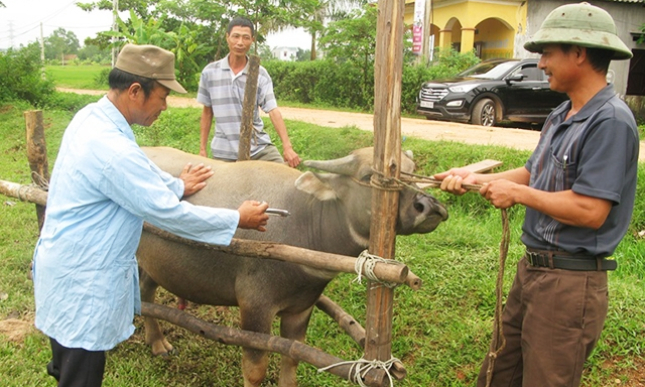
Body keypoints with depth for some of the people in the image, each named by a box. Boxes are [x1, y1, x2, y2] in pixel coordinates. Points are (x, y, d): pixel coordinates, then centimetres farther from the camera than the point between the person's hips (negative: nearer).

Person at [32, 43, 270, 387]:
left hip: (66, 264, 9)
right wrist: (237, 219, -12)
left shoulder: (90, 117, 0)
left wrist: (176, 186, 25)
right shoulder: (111, 148, -29)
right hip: (82, 282, -9)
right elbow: (168, 213, -23)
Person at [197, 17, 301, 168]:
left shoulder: (260, 74, -3)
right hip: (224, 152, 1)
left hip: (259, 147, 0)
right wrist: (202, 148, 7)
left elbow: (273, 111, -13)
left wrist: (287, 146, -24)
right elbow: (207, 111, 8)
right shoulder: (210, 72, 0)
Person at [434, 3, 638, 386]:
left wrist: (517, 193, -16)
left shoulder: (610, 121, -20)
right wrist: (476, 179, 7)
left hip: (570, 282, -9)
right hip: (533, 268, 9)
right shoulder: (561, 116, 8)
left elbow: (590, 211, -26)